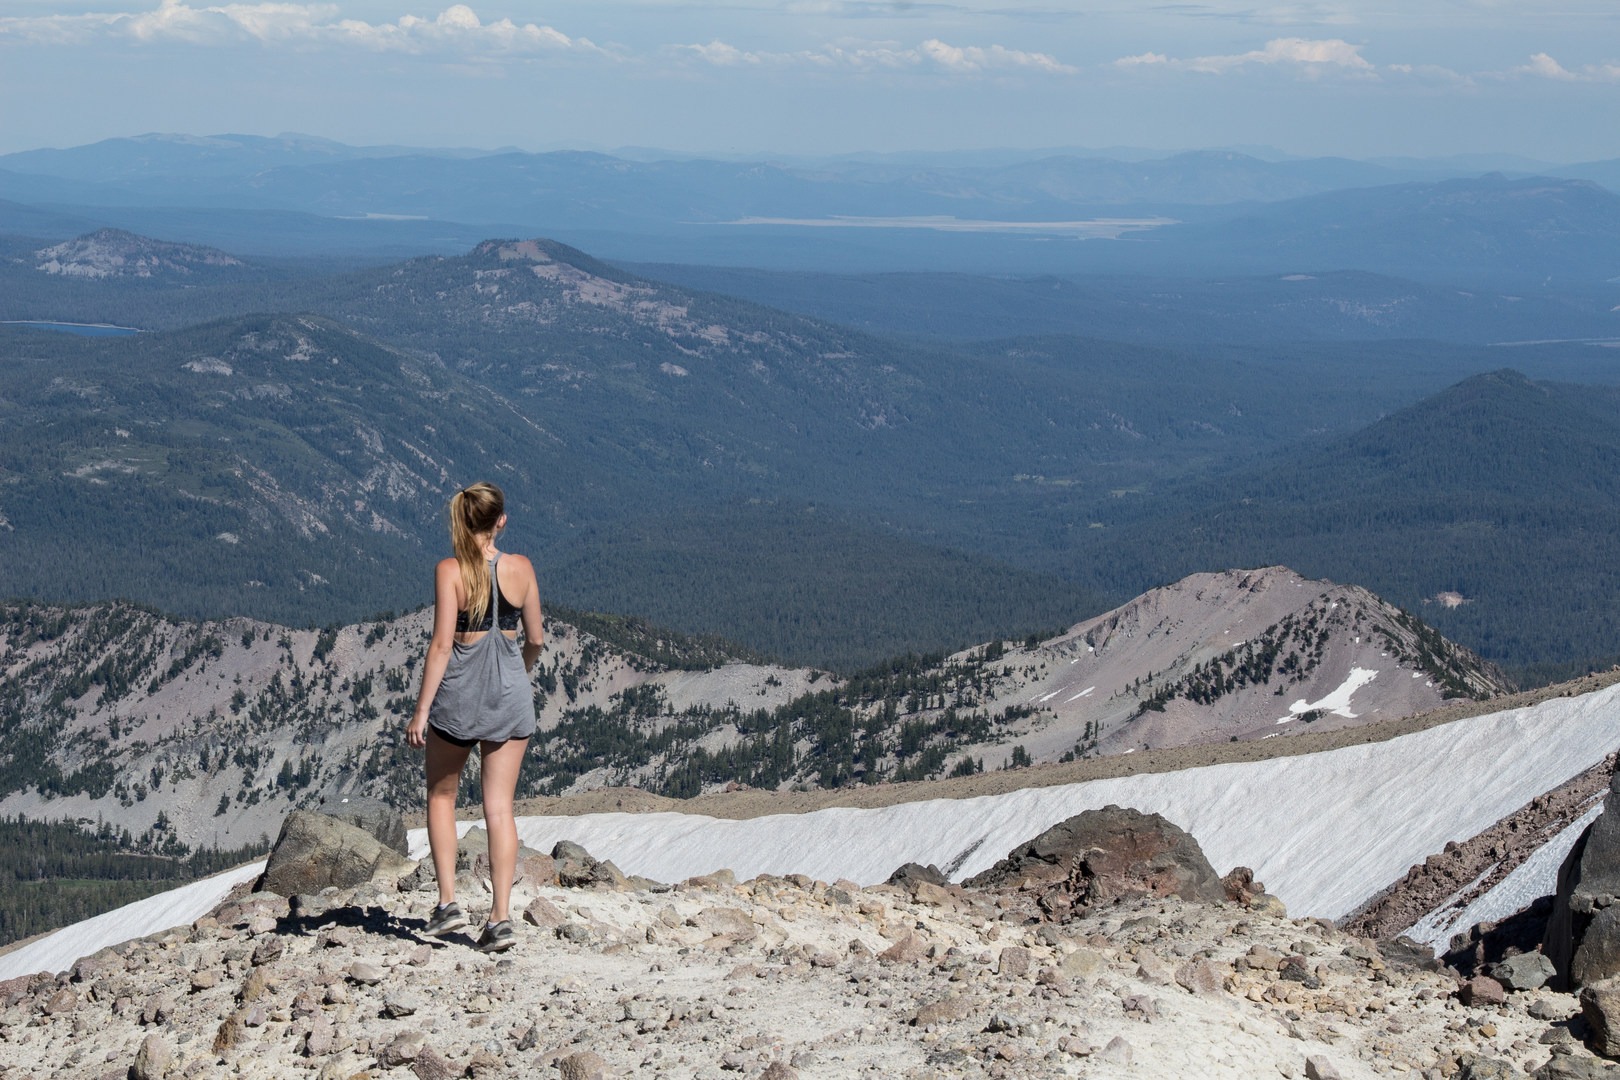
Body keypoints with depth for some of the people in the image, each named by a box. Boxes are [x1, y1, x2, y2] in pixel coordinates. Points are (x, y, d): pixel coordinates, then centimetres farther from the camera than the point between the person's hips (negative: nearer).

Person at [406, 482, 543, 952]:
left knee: (441, 795, 18)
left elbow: (442, 644, -15)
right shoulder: (521, 568, -2)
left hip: (458, 692, -2)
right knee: (499, 807, 5)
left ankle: (448, 901, 9)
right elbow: (536, 639, 6)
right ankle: (500, 916, 0)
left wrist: (421, 711, -11)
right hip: (509, 696, 2)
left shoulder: (450, 570, -11)